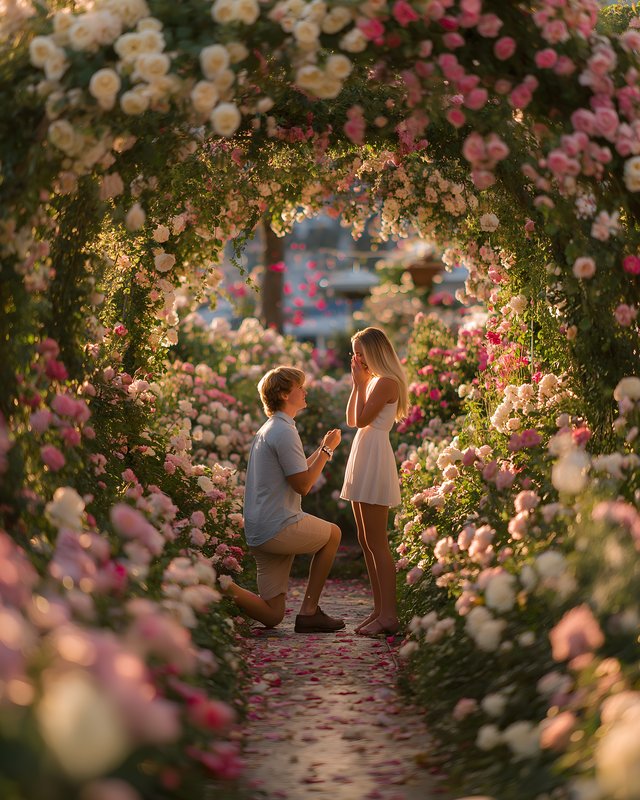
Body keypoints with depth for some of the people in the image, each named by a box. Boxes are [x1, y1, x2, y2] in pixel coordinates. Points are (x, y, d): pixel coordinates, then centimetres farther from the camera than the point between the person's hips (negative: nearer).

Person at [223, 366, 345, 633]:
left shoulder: (269, 430, 19)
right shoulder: (284, 431, -13)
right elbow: (303, 485, -14)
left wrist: (322, 448, 27)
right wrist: (327, 450, -3)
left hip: (258, 532, 9)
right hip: (280, 528, -9)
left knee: (272, 616, 9)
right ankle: (308, 612, 13)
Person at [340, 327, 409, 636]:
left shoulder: (386, 382, -11)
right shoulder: (372, 381, 18)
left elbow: (362, 419, -17)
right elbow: (351, 420, 17)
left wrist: (360, 383, -8)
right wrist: (357, 383, 13)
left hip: (375, 457, -10)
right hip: (362, 457, 10)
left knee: (376, 542, -9)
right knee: (365, 539, 10)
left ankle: (388, 614, -7)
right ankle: (379, 608, 14)